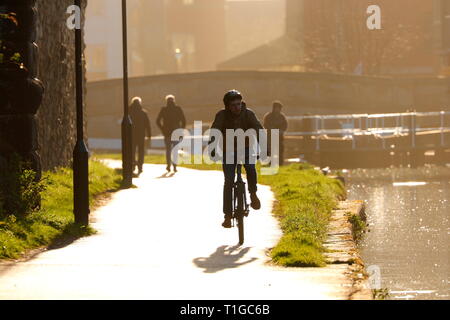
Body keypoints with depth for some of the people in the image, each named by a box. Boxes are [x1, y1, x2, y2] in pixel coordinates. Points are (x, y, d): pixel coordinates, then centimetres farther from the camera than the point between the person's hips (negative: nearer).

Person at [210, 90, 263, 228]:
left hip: (246, 148, 0)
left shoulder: (248, 114, -13)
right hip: (228, 150, 0)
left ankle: (253, 195, -2)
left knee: (251, 169, -29)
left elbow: (258, 130, -22)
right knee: (229, 181, -10)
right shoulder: (222, 115, -15)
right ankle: (228, 215, -4)